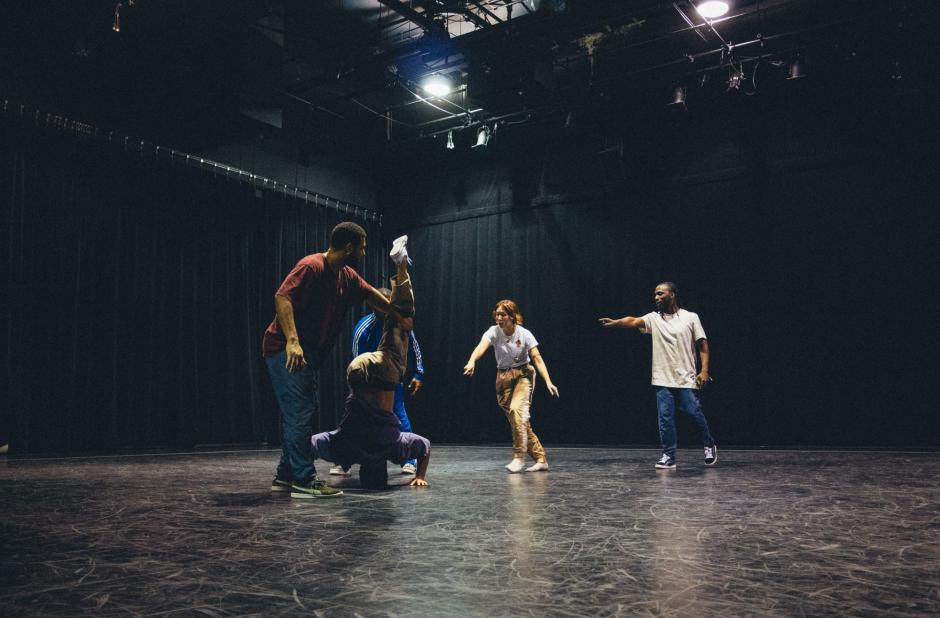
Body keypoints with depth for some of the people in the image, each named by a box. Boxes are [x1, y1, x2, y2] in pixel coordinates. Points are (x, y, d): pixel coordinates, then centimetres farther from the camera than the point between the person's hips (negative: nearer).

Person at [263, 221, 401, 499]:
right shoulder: (311, 267, -18)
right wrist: (292, 340, -38)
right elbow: (282, 297, -29)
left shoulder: (348, 276, 8)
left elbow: (372, 295, 21)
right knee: (300, 412, -10)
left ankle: (285, 476, 21)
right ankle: (304, 479, -7)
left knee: (300, 413, 13)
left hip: (307, 353, 10)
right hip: (287, 351, -10)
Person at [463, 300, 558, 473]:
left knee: (517, 408, -28)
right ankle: (541, 459, 15)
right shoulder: (493, 332, -11)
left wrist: (548, 382, -26)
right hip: (503, 377, 3)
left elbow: (537, 359, -15)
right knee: (520, 420, 4)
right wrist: (472, 361, -52)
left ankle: (519, 457, -23)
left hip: (523, 374, -3)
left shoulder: (524, 334, -12)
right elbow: (481, 347, -30)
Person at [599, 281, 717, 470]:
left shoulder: (690, 317, 0)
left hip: (686, 379, -2)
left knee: (695, 413, 1)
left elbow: (702, 345, 1)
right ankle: (669, 457, 9)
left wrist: (704, 370, -9)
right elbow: (634, 321, -13)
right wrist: (616, 322, -33)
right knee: (665, 418, 0)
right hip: (663, 380, 2)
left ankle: (710, 445, 27)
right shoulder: (654, 318, 4)